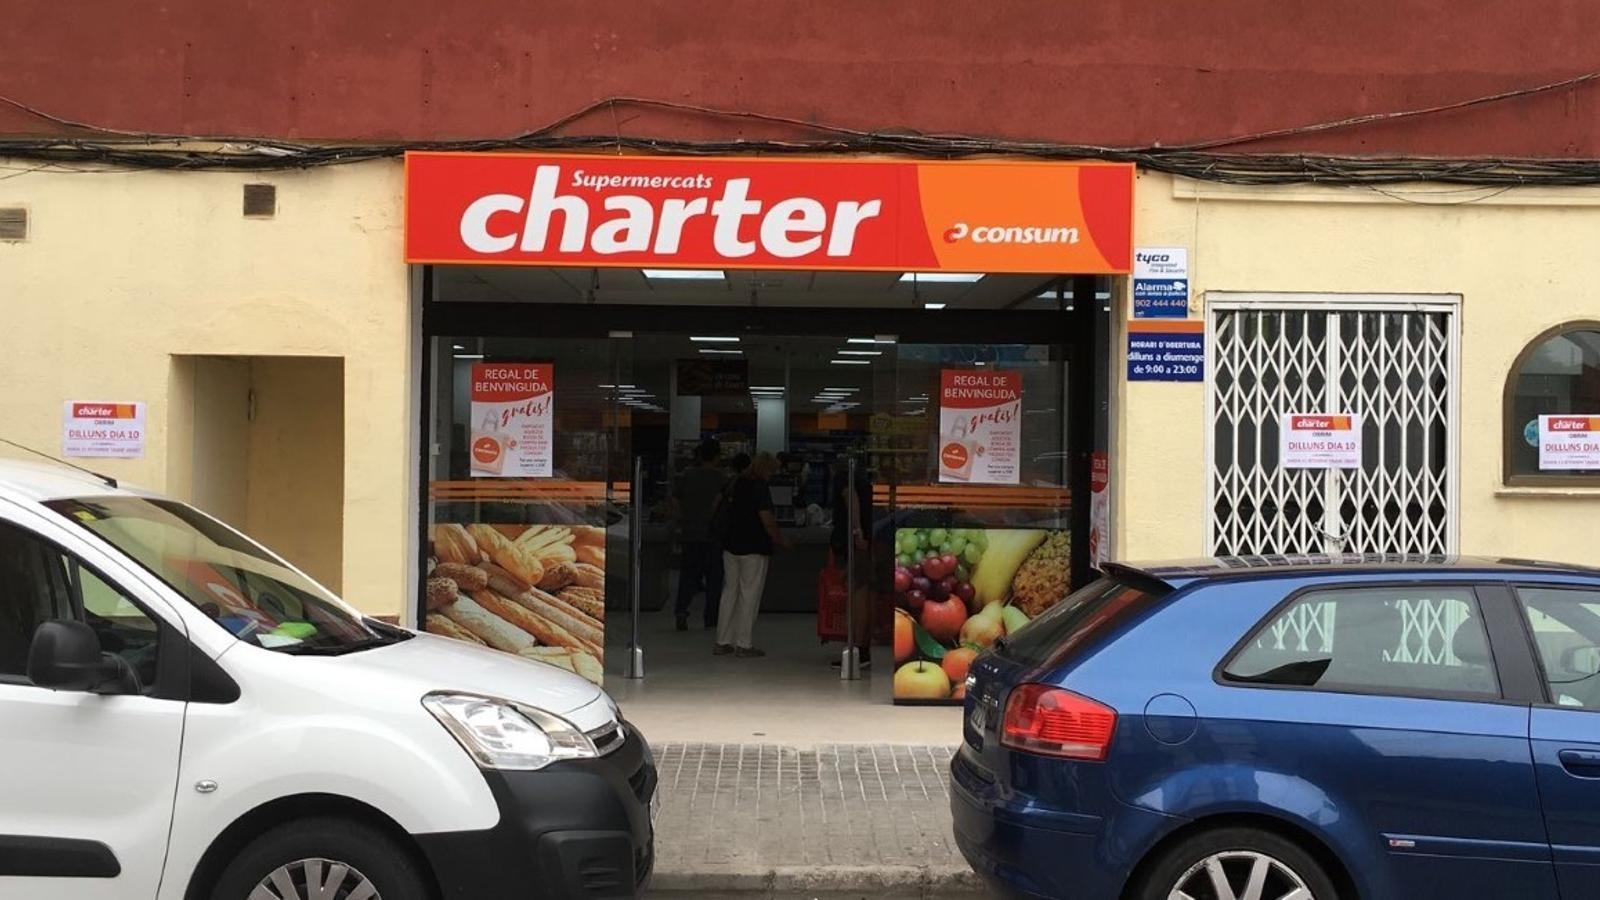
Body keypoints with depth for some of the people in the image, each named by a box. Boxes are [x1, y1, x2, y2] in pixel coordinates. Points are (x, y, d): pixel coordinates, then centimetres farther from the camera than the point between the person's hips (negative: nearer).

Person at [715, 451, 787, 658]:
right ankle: (744, 644, 2)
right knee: (750, 596, 0)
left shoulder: (736, 484, 10)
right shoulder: (760, 487, -13)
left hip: (731, 546, 7)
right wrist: (780, 540, -1)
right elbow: (767, 520, -17)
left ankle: (723, 642, 14)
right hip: (754, 548, -7)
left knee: (729, 593, 11)